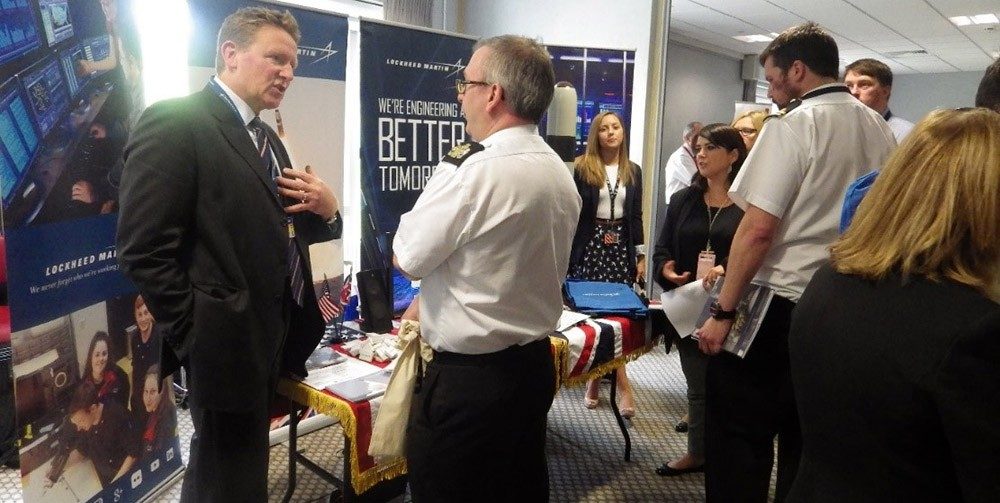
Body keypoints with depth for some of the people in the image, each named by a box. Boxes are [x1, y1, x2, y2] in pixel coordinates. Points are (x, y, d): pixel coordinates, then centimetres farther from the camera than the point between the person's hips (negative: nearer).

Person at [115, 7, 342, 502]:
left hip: (273, 339, 8)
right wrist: (196, 339, -15)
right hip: (229, 343, -8)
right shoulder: (175, 123, -13)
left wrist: (326, 210, -3)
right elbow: (144, 250, -18)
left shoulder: (266, 137, 14)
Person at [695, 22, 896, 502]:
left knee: (738, 439, 4)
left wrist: (723, 311, -13)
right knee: (806, 441, 18)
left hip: (779, 305, -7)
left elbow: (758, 229, -18)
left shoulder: (792, 126, -12)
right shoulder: (880, 131, 9)